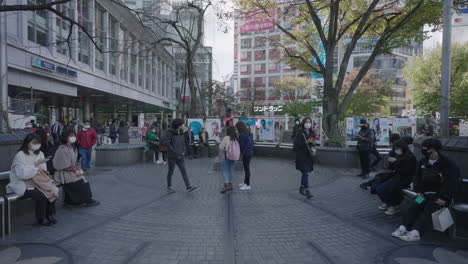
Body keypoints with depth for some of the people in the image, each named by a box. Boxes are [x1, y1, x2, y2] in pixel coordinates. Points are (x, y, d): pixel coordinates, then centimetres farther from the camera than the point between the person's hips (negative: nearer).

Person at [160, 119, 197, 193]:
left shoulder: (180, 132, 9)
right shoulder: (169, 132, -13)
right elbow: (163, 141, -24)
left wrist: (183, 151, 8)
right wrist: (172, 149, -20)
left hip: (180, 156, 6)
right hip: (172, 156, -6)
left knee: (184, 171, 1)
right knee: (171, 171, 8)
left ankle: (188, 186, 0)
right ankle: (169, 187, 23)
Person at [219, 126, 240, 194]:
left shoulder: (226, 138, -12)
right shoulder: (237, 138, -1)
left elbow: (221, 147, -9)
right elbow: (239, 147, 1)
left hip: (227, 156, -5)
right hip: (235, 156, 5)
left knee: (225, 170, -1)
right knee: (231, 170, 15)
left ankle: (226, 185, -14)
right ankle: (230, 184, 18)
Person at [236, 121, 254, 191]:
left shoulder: (242, 134, -18)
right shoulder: (249, 133, 10)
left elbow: (241, 145, -17)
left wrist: (240, 154, -9)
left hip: (245, 153, -9)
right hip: (250, 152, 9)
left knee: (246, 169, -2)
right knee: (246, 168, 18)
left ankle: (248, 185, 6)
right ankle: (245, 182, 30)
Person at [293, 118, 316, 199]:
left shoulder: (311, 133, 7)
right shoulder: (300, 133, -11)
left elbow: (313, 143, 14)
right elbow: (297, 144, -17)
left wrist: (313, 142, -10)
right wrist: (306, 142, -27)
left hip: (308, 154, 7)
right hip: (301, 155, -7)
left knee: (305, 172, 16)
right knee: (305, 173, -11)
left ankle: (301, 188, 32)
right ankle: (307, 191, -9)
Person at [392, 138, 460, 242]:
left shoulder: (449, 164, -6)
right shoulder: (423, 162, 12)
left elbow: (452, 183, -12)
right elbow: (417, 177, 17)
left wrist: (443, 198, -19)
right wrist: (419, 191, 3)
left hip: (440, 195, -5)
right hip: (425, 193, 5)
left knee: (428, 210, -26)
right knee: (414, 206, -18)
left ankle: (416, 233, -37)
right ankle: (403, 228, -27)